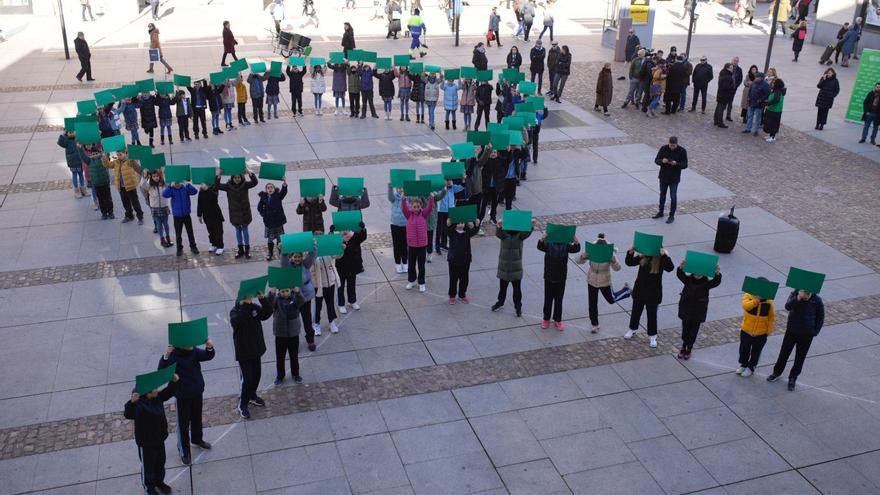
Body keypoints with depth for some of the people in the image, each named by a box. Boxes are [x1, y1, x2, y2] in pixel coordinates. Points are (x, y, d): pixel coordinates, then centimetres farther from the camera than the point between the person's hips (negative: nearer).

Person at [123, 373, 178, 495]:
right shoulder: (139, 404, -30)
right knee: (148, 466, 15)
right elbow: (128, 414, -45)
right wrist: (132, 402, -62)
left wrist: (174, 382, -9)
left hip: (159, 439, 7)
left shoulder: (157, 397, -7)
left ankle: (159, 482, 48)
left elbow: (168, 392, 8)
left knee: (160, 463, 25)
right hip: (146, 443, -7)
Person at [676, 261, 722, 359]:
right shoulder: (688, 280, -8)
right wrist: (681, 268, -47)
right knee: (685, 330, 14)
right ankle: (683, 347, 32)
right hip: (686, 310, 1)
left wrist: (718, 274, -48)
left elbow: (716, 282, -27)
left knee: (693, 332, 12)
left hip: (698, 313, -1)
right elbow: (680, 275, -24)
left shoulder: (706, 283, -11)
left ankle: (689, 349, 29)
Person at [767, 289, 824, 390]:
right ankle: (776, 372, 31)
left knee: (800, 357, 10)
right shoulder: (794, 294, -13)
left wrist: (815, 332, -7)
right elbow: (787, 306, -29)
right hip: (791, 330, 1)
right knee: (784, 353, 12)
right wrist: (798, 298, -42)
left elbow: (820, 318, -2)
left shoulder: (817, 301, -14)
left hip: (807, 334, -1)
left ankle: (792, 378, 26)